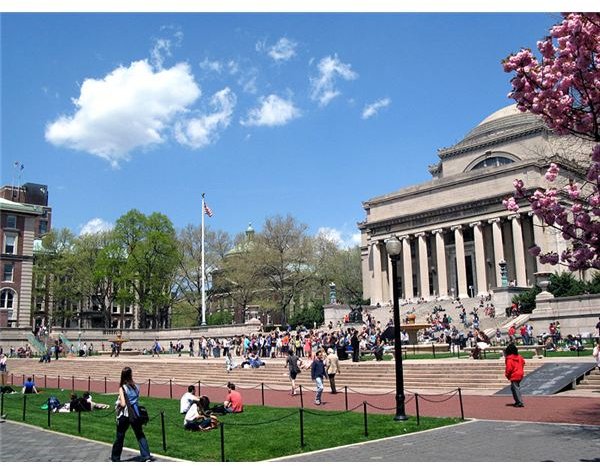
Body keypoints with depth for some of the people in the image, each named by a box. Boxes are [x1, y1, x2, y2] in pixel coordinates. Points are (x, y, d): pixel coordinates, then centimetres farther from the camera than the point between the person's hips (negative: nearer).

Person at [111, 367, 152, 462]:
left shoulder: (122, 388, -13)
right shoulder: (136, 386, 1)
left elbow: (123, 404, -18)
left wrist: (118, 403, 1)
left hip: (124, 415, -3)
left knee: (120, 437, 12)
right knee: (140, 435, 10)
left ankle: (115, 458, 24)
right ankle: (146, 456, 3)